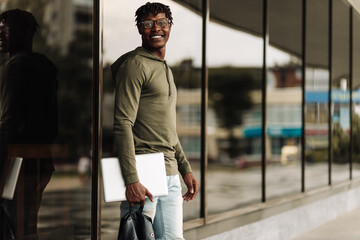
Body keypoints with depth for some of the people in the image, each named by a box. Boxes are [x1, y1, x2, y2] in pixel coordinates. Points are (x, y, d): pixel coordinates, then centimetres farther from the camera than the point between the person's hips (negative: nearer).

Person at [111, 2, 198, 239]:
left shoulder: (166, 69, 21)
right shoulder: (136, 64, -7)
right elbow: (123, 124, -16)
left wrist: (186, 168, 20)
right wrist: (132, 180, -23)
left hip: (171, 174, 8)